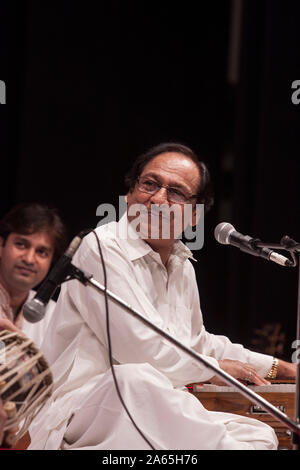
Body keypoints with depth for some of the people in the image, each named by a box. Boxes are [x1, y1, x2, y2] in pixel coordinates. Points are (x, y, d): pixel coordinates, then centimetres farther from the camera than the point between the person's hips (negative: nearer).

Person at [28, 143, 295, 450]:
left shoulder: (182, 267, 18)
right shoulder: (103, 248, -12)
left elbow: (195, 342, 35)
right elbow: (143, 350, -18)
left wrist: (272, 366, 34)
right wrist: (213, 368, -2)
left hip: (157, 416, 8)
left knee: (261, 434, -12)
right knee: (135, 379, -39)